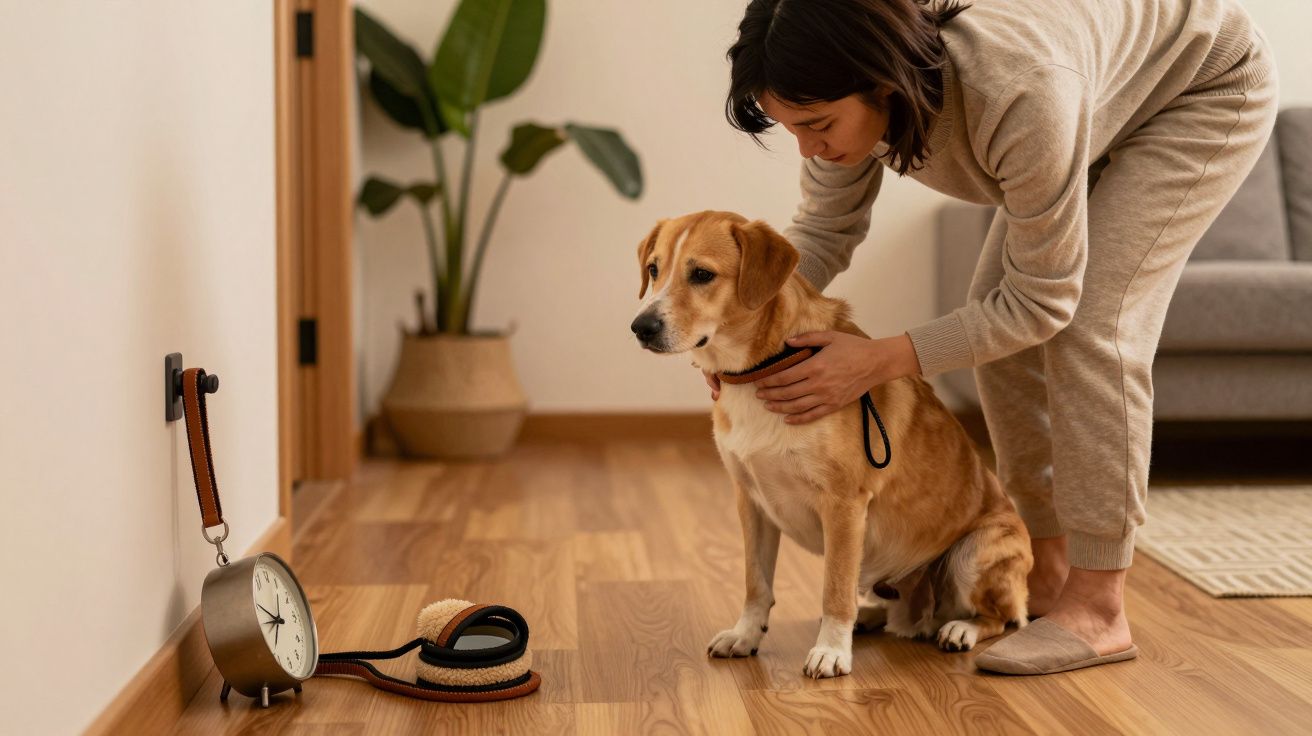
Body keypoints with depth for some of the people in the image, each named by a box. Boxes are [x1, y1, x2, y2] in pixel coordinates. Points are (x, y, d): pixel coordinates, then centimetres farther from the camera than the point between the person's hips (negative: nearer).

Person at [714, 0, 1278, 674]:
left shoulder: (1018, 93, -44)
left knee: (1091, 320, -22)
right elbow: (823, 228, -7)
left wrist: (883, 360, -35)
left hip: (1208, 86, -7)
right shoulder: (845, 90, -25)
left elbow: (1042, 299, -32)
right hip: (1100, 99, 7)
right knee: (997, 318, -3)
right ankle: (1047, 573, 10)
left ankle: (1096, 609, -15)